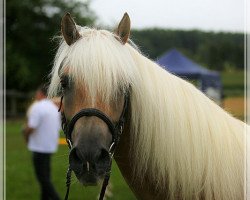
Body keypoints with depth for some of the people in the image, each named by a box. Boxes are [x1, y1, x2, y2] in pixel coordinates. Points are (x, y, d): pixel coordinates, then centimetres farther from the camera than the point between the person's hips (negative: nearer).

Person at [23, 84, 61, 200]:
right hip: (51, 146, 8)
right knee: (45, 176, 16)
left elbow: (31, 127, -22)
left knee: (42, 177, -5)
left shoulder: (37, 107, -15)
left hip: (39, 146, -8)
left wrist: (26, 137, -1)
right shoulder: (55, 108, 12)